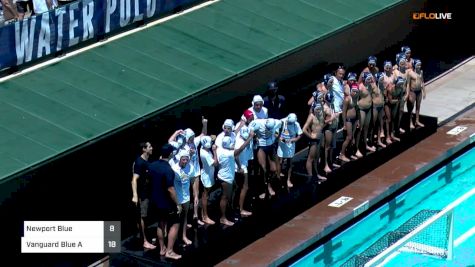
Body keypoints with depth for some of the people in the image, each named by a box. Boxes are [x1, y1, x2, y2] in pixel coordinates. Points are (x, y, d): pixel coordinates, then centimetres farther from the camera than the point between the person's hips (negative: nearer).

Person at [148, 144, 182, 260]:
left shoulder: (152, 165, -2)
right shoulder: (168, 170, -25)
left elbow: (148, 181, 12)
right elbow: (170, 189, -24)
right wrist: (177, 204, -16)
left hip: (155, 201, 7)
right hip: (166, 203, -7)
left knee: (161, 224, 20)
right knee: (175, 224, 4)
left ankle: (162, 249, 26)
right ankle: (169, 251, 2)